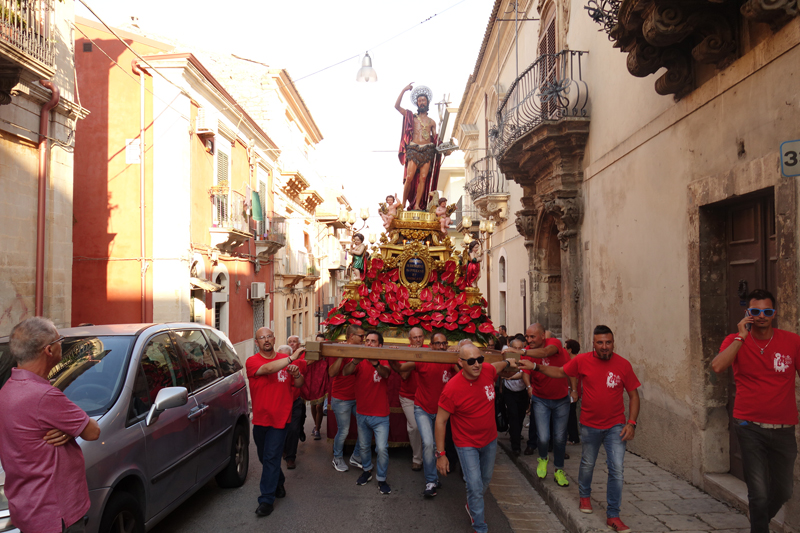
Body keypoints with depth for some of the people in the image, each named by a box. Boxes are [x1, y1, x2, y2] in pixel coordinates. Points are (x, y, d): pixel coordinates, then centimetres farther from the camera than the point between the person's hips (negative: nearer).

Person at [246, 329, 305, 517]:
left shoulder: (285, 359, 0)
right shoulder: (252, 361, -7)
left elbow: (299, 384, 5)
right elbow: (268, 369, -29)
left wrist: (296, 374, -18)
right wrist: (291, 357, -35)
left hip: (280, 418, -2)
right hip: (260, 419, 2)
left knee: (271, 458, -5)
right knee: (264, 457, 18)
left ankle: (266, 500, 3)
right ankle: (279, 482, 43)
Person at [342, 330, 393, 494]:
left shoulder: (384, 360, -11)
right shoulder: (359, 361, -6)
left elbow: (385, 373, -34)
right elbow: (345, 372, -24)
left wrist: (375, 363, -56)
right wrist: (355, 361, -46)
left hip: (380, 415, -3)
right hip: (362, 413, 3)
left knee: (382, 448, -5)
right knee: (364, 446, 19)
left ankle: (382, 479, 14)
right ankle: (367, 471, 42)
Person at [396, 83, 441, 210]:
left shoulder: (431, 122, 20)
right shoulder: (411, 117, 16)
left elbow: (436, 139, 17)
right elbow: (396, 106, 6)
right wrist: (403, 90, 5)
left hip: (428, 150, 2)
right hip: (414, 149, -2)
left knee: (423, 177, -8)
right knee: (409, 177, -13)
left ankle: (417, 204, -7)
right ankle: (403, 203, -3)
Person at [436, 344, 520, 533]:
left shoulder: (488, 370, -17)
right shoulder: (452, 388, -29)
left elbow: (499, 367, 13)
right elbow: (441, 420, -19)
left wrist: (508, 363, -6)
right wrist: (440, 454, -18)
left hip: (490, 439, 5)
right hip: (467, 444, -5)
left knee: (486, 480, 24)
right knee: (475, 487, -7)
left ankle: (472, 505, 53)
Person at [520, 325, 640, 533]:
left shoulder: (623, 365, -10)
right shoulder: (582, 360, -9)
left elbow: (633, 395, -3)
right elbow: (560, 372, 5)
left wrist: (631, 423, -10)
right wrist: (535, 367, -5)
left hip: (615, 426, -1)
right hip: (590, 424, 1)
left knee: (616, 469, -3)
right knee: (588, 463, 18)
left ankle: (613, 516, 12)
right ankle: (584, 496, 47)